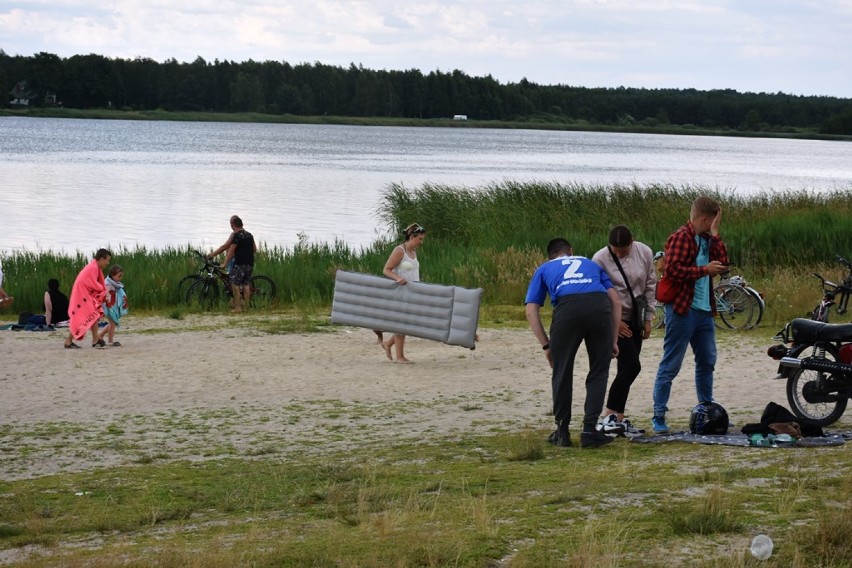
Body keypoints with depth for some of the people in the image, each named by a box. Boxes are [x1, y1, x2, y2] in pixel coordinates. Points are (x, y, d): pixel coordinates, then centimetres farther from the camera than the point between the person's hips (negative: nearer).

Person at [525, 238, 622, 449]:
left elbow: (531, 312, 20)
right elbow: (616, 301, 26)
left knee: (562, 373, 14)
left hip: (567, 307, -1)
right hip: (599, 306, 1)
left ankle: (562, 432, 19)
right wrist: (614, 340, 27)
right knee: (598, 373, 14)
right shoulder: (591, 264, 37)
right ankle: (590, 431, 10)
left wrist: (546, 345, 22)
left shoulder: (544, 269, 32)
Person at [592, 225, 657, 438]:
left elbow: (650, 285, 5)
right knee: (631, 366, -15)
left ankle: (618, 419, 11)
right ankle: (608, 418, -11)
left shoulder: (644, 253, -5)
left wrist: (648, 318, 5)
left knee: (627, 369, 5)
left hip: (634, 318, 5)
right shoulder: (600, 259, -17)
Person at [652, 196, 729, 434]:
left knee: (707, 361, 16)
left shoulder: (707, 240, 16)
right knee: (671, 365, -6)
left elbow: (722, 263, 7)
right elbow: (672, 270, -21)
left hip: (704, 310, 9)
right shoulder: (680, 238, -11)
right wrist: (704, 269, -16)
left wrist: (715, 235, 1)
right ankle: (658, 416, -3)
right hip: (682, 309, -9)